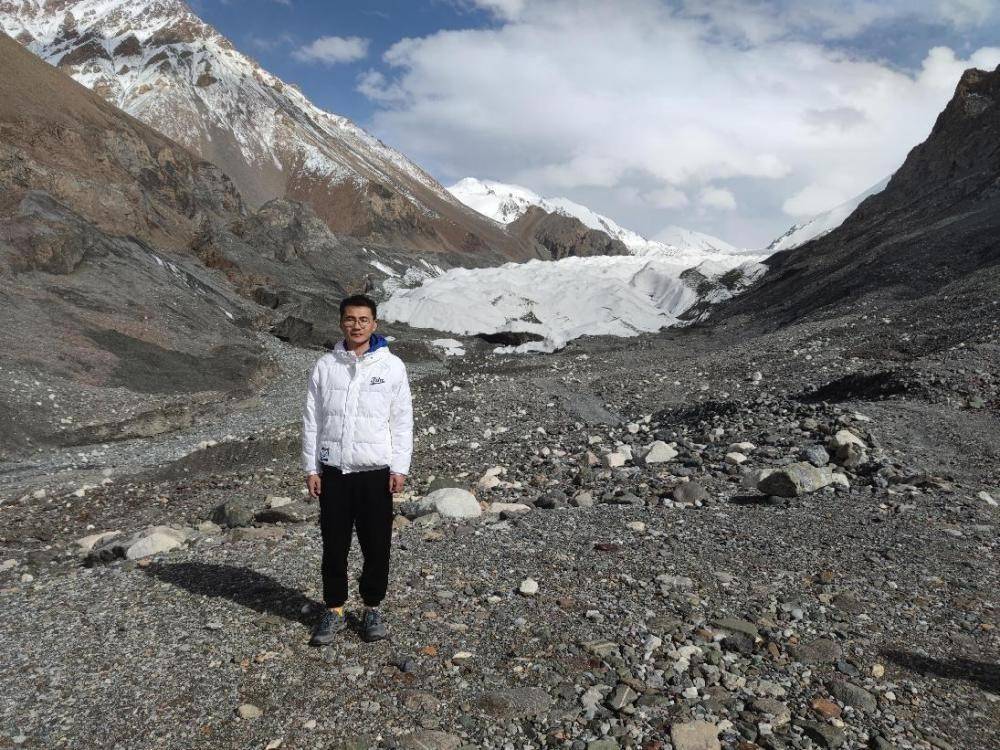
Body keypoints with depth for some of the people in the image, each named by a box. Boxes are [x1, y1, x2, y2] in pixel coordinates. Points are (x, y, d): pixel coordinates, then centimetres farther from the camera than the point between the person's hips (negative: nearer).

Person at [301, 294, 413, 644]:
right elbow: (311, 420, 6)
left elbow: (402, 421, 0)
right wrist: (311, 468, 2)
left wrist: (399, 468, -5)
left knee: (377, 546, 7)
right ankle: (334, 611, 24)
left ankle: (372, 608, 24)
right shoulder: (325, 366, 3)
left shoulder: (391, 366, -1)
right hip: (333, 471, 1)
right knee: (334, 546, 9)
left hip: (376, 471, -1)